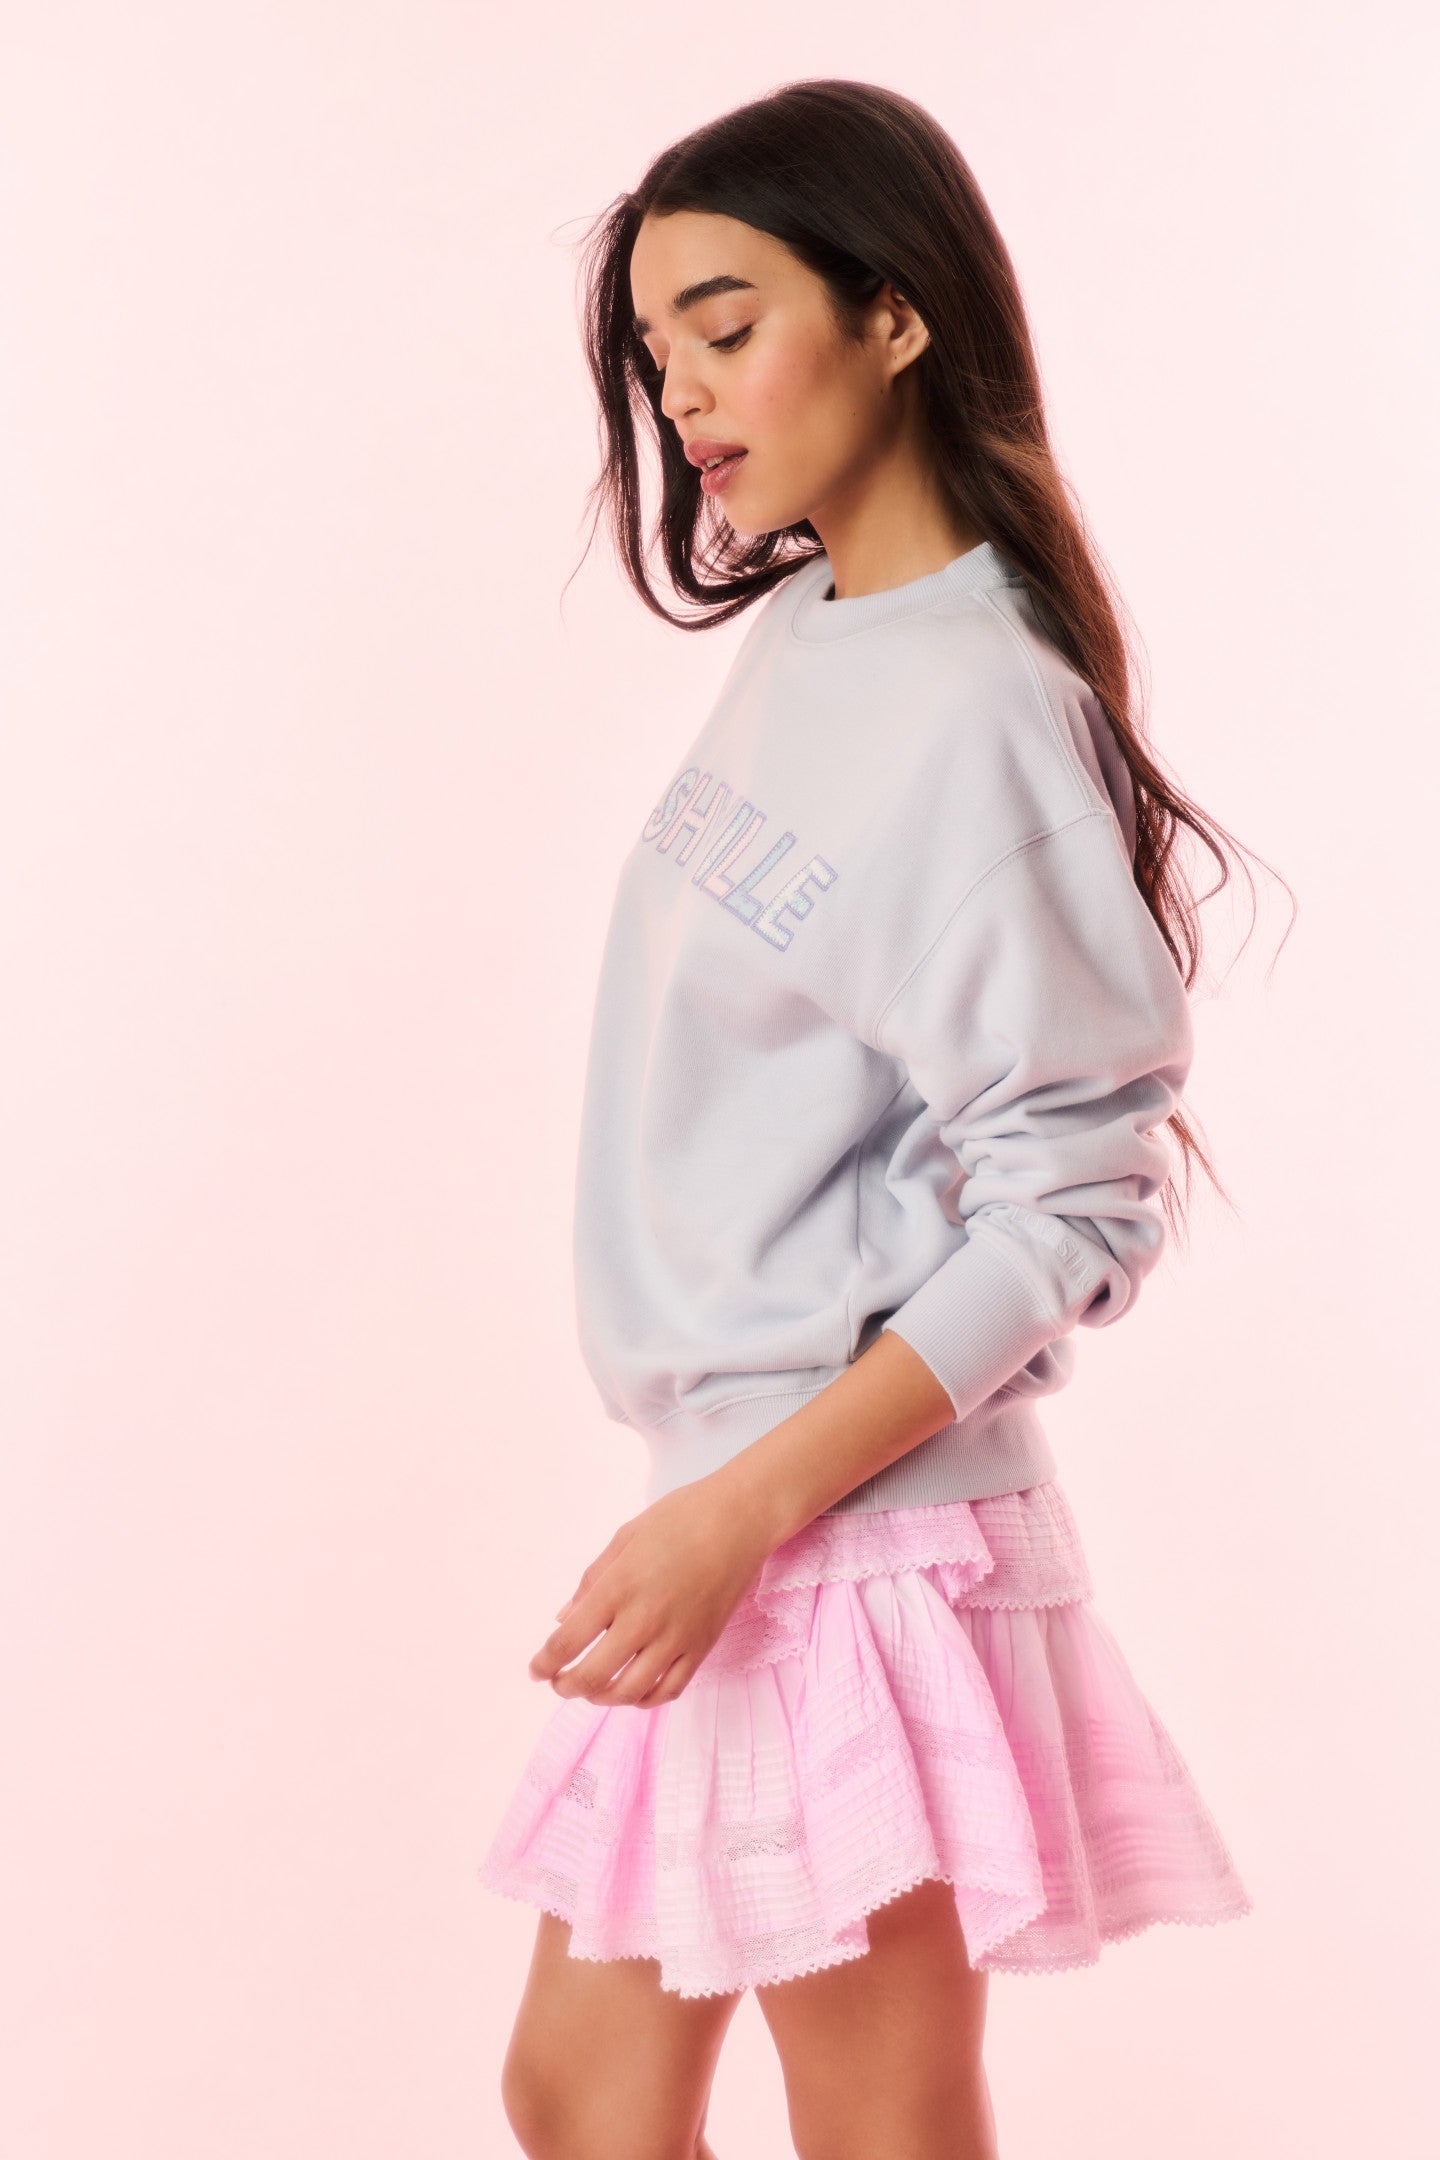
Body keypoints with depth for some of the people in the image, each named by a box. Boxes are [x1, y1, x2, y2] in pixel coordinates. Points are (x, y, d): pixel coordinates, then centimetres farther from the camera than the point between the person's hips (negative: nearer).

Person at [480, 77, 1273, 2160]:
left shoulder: (978, 711, -17)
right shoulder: (792, 637, 8)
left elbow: (1073, 1205, -20)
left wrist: (744, 1512, -22)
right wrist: (713, 1509, 11)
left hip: (862, 1524, -9)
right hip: (730, 1490, 9)